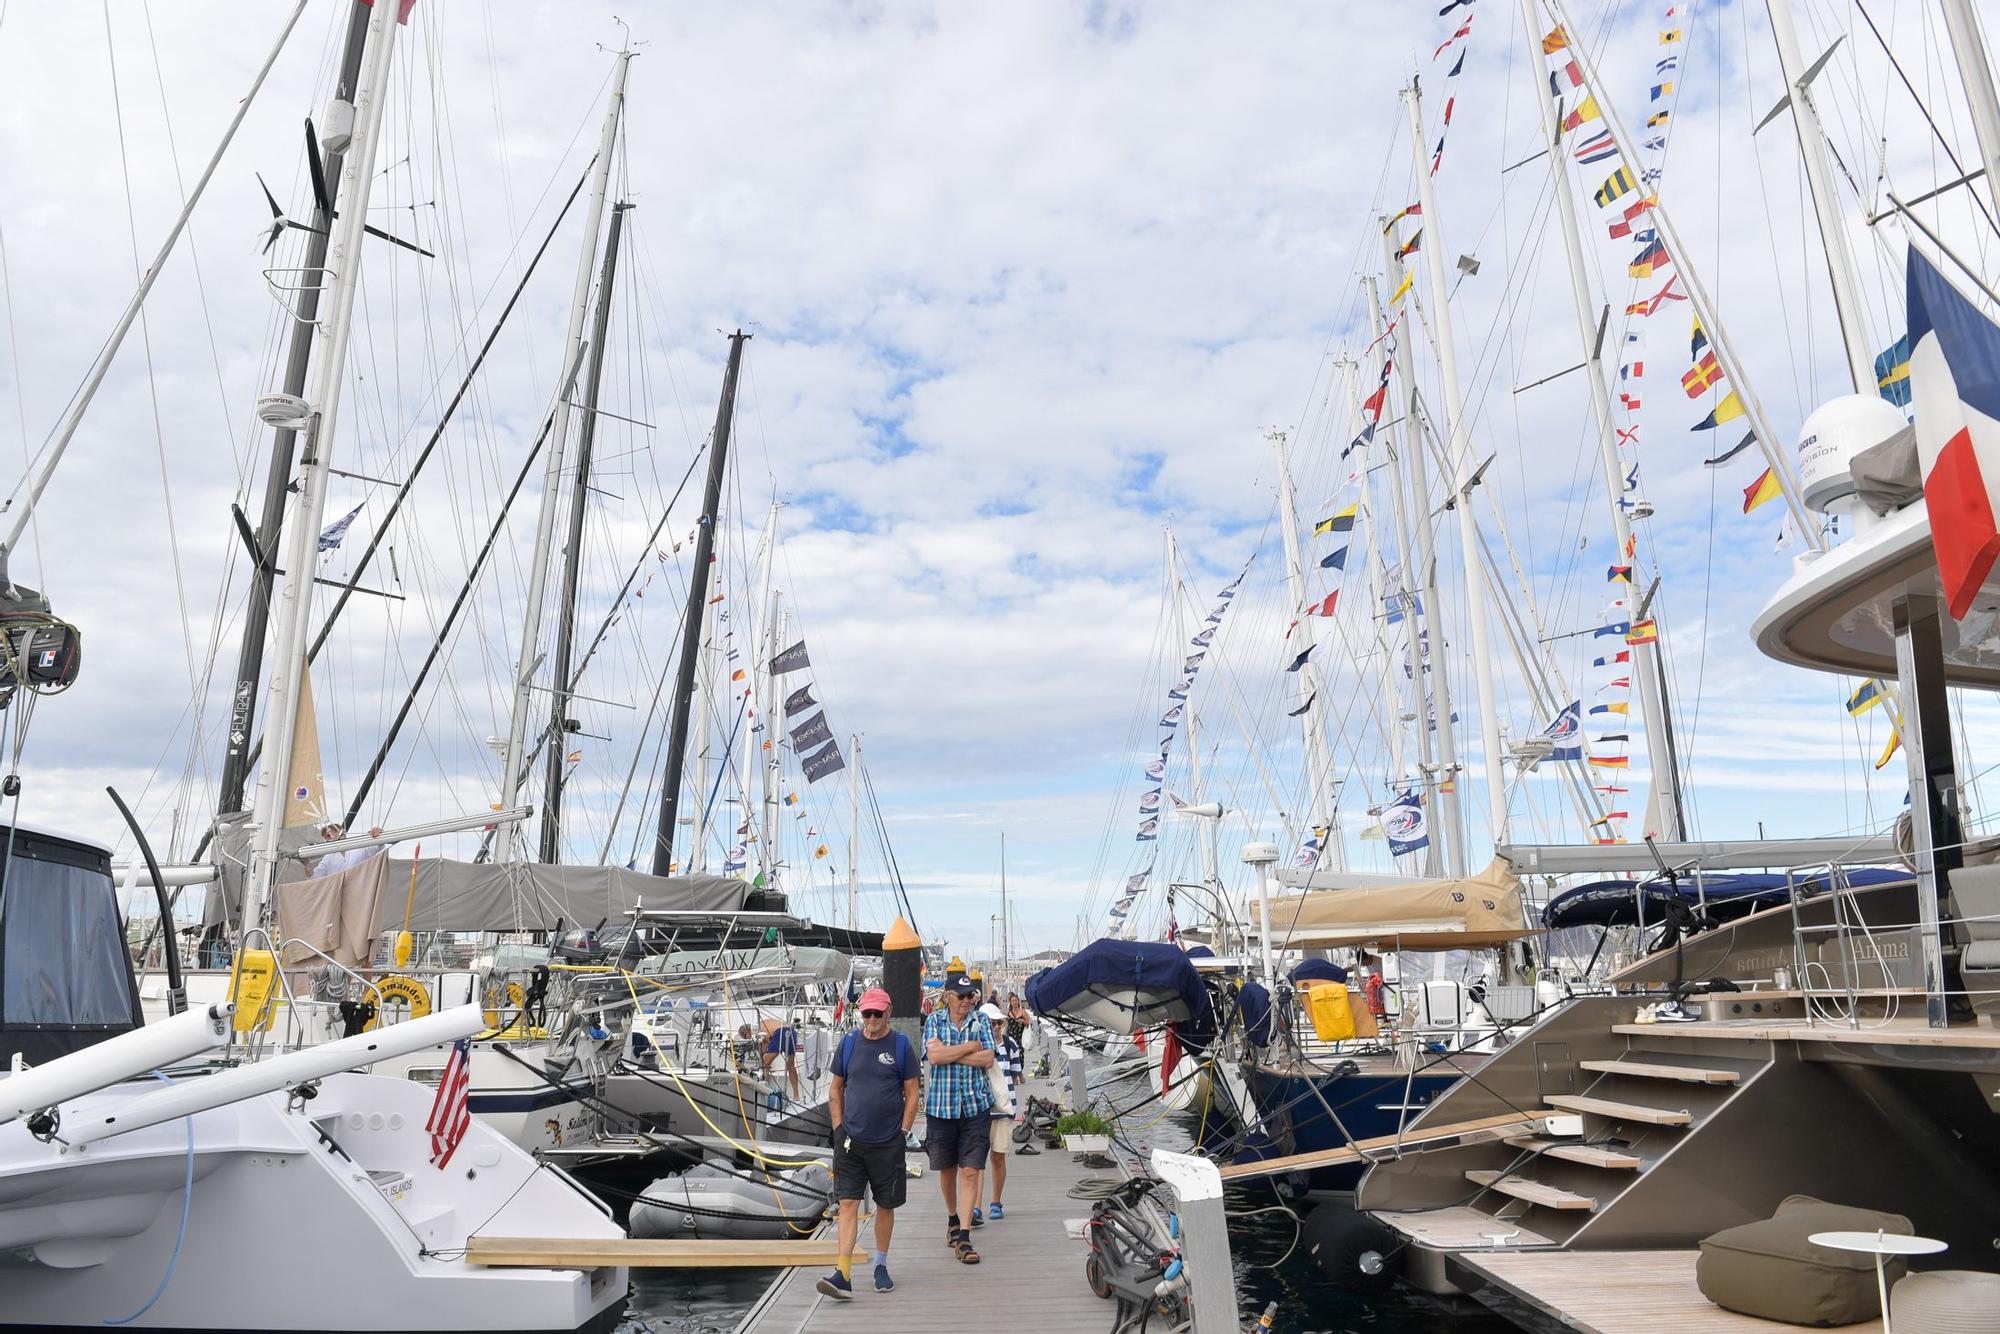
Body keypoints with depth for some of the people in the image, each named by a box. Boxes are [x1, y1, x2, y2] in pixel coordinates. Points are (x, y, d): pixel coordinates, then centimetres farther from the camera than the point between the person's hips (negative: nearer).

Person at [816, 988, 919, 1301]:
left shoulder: (902, 1046, -2)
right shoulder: (848, 1044, 4)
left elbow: (912, 1094, 2)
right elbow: (835, 1089, 11)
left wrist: (904, 1132, -4)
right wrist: (839, 1128, 4)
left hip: (888, 1143, -1)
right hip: (851, 1140, 1)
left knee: (886, 1206, 10)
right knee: (848, 1204, -6)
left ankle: (881, 1266, 28)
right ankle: (843, 1275, -6)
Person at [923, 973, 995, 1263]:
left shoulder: (981, 1021, 3)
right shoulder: (934, 1020, 2)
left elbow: (988, 1059, -8)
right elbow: (934, 1055, -14)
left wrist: (949, 1053, -10)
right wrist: (971, 1047, -11)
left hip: (976, 1106, 0)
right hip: (941, 1105, 1)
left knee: (970, 1171, -5)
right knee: (947, 1169, 14)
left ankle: (964, 1238, -3)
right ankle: (952, 1219, 38)